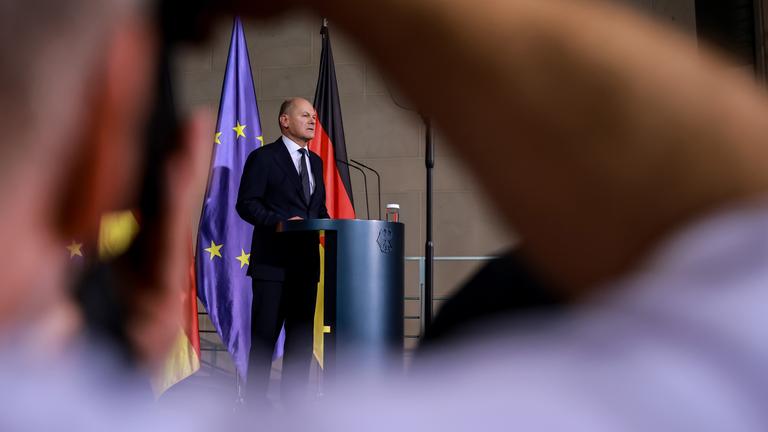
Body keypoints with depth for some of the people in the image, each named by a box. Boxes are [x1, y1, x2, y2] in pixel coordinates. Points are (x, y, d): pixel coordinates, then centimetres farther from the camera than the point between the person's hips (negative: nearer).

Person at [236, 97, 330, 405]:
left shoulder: (315, 161, 18)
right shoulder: (263, 157, -2)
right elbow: (246, 204, -9)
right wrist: (280, 222, -22)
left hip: (306, 261, 7)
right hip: (273, 261, -6)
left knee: (302, 335, 10)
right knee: (264, 335, -1)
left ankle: (294, 399, 20)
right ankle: (255, 401, 8)